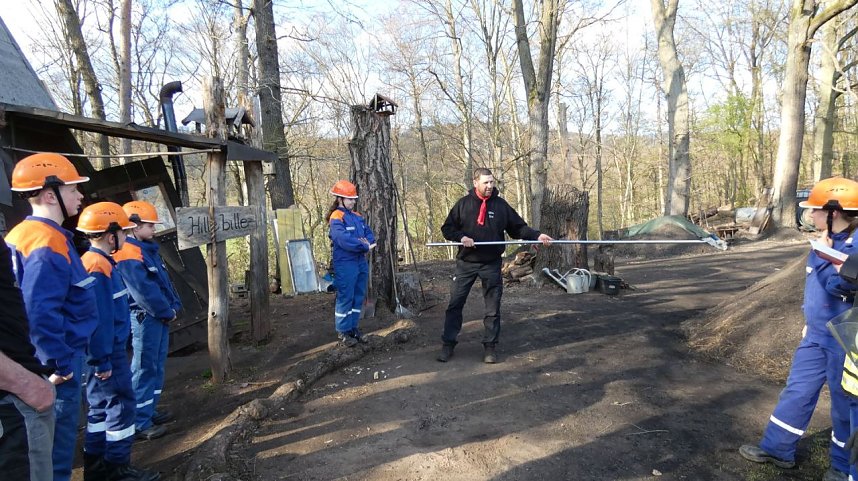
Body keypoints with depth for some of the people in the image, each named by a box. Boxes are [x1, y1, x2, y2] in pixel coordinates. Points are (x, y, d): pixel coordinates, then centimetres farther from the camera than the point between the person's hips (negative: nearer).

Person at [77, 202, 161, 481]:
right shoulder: (98, 267, -20)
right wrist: (103, 360, -20)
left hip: (104, 351, 10)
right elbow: (99, 319, -23)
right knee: (121, 404, -1)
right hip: (107, 352, -10)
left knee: (101, 405, 16)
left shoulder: (98, 262, 11)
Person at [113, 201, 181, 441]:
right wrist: (167, 312, -14)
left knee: (156, 367, 16)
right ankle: (139, 423, 3)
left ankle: (150, 410, 27)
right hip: (144, 318, -10)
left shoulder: (147, 248, 14)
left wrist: (173, 306, 5)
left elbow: (164, 281, 16)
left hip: (160, 316, 10)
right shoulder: (128, 254, -17)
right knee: (144, 369, -4)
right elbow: (144, 291, -22)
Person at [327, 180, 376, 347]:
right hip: (345, 264, -8)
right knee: (345, 298, -1)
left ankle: (353, 327, 24)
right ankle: (342, 331, 10)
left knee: (359, 296, 13)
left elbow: (369, 233, 9)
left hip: (361, 262, 8)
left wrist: (368, 242, -14)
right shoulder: (336, 218, -11)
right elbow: (344, 240, -24)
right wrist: (364, 246, -19)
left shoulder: (357, 216, 15)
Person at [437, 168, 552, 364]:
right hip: (466, 263, 0)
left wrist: (537, 235, -9)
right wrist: (461, 237, -15)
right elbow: (447, 228, 3)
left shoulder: (501, 205, 2)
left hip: (492, 264, 1)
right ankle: (448, 344, 14)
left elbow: (519, 228, 5)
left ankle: (490, 346, 18)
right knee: (455, 304, 2)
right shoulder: (463, 204, 0)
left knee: (493, 308, 5)